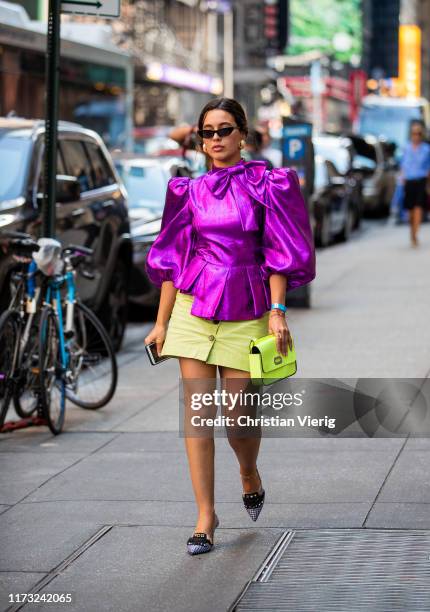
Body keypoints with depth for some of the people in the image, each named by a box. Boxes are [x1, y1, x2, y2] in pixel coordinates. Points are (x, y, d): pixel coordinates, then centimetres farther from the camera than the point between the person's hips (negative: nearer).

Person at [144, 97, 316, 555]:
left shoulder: (264, 185, 2)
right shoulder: (190, 191, 8)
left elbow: (277, 255, 0)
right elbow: (171, 262, 10)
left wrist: (277, 312, -10)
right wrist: (161, 323, 6)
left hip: (245, 311, -2)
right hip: (193, 307, 2)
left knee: (239, 416, -1)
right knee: (197, 413, -3)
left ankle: (249, 475, 33)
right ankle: (205, 514, 5)